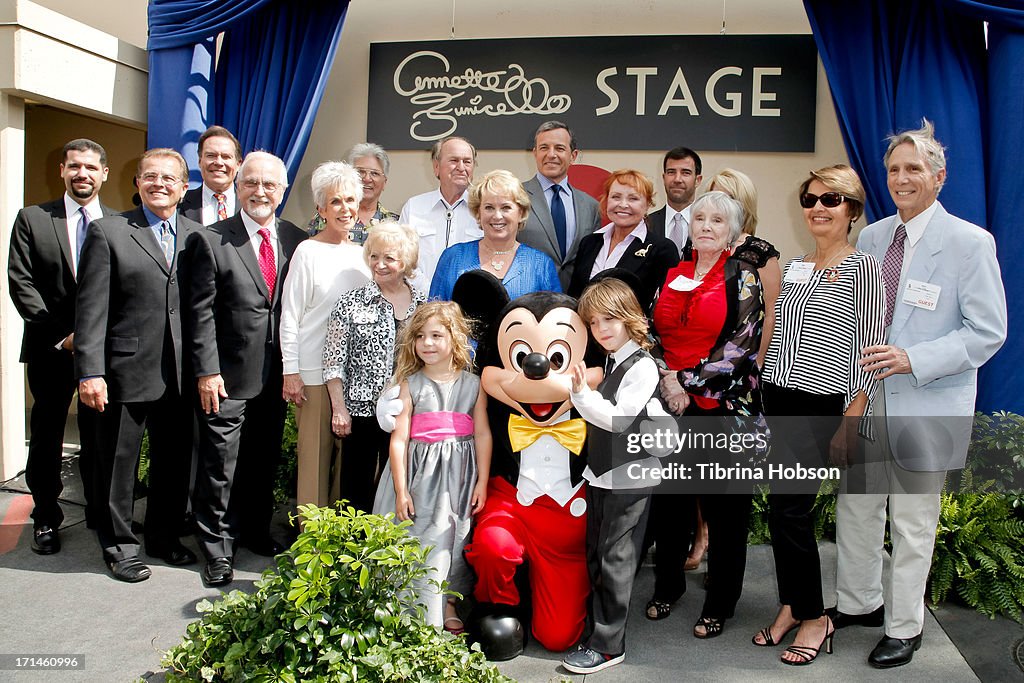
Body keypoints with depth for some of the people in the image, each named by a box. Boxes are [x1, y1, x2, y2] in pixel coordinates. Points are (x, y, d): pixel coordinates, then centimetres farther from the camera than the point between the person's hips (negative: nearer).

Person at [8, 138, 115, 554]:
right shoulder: (32, 219, 4)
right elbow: (21, 284, -3)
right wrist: (63, 334, -11)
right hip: (50, 349, 0)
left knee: (100, 437, 8)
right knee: (46, 438, 9)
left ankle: (99, 513, 23)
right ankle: (45, 518, 23)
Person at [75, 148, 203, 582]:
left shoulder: (195, 236, 8)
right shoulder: (108, 232, -2)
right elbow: (91, 308, -7)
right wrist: (90, 372, -13)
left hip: (180, 375, 4)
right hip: (127, 372, -4)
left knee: (175, 461, 15)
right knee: (118, 464, 8)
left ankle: (165, 537, 33)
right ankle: (120, 546, 25)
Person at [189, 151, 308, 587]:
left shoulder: (296, 241, 4)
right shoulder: (212, 241, -6)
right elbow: (201, 312, -7)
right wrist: (207, 371, -12)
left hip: (276, 376, 4)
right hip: (227, 376, -4)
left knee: (265, 461, 17)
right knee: (220, 466, 4)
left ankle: (255, 531, 35)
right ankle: (217, 550, 19)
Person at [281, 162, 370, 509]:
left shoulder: (362, 253, 11)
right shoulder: (308, 252, -4)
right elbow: (289, 316, -5)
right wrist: (290, 372, -9)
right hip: (314, 372, -5)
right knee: (315, 454, 0)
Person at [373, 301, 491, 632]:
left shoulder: (473, 384, 3)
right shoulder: (410, 385, -2)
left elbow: (482, 435, 4)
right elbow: (399, 439, -5)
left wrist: (482, 483, 0)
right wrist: (401, 491, -9)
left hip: (458, 476, 2)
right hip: (419, 476, -2)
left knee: (453, 539, 10)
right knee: (419, 540, -3)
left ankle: (447, 603, 28)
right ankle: (421, 613, 9)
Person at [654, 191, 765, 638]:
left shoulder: (743, 278, -1)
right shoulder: (673, 275, 11)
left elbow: (742, 344, -10)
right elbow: (654, 336, 10)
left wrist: (688, 382, -13)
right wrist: (667, 379, -8)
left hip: (723, 405, -4)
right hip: (669, 404, 4)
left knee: (724, 506, 4)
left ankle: (719, 605, 19)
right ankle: (668, 585, 32)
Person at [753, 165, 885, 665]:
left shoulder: (863, 267, -6)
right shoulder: (794, 267, 13)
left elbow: (869, 349, -9)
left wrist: (849, 422, -13)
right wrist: (766, 398, 13)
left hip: (822, 407, -6)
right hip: (778, 400, 6)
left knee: (789, 510, -5)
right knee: (781, 509, 9)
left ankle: (814, 618, 13)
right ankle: (791, 606, 25)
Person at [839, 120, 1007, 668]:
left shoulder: (970, 243, -9)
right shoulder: (870, 238, 7)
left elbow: (988, 331, -12)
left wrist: (913, 359, -23)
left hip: (925, 408, -5)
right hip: (863, 399, 5)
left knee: (914, 523, 8)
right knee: (856, 509, 15)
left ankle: (904, 628, 26)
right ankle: (858, 603, 36)